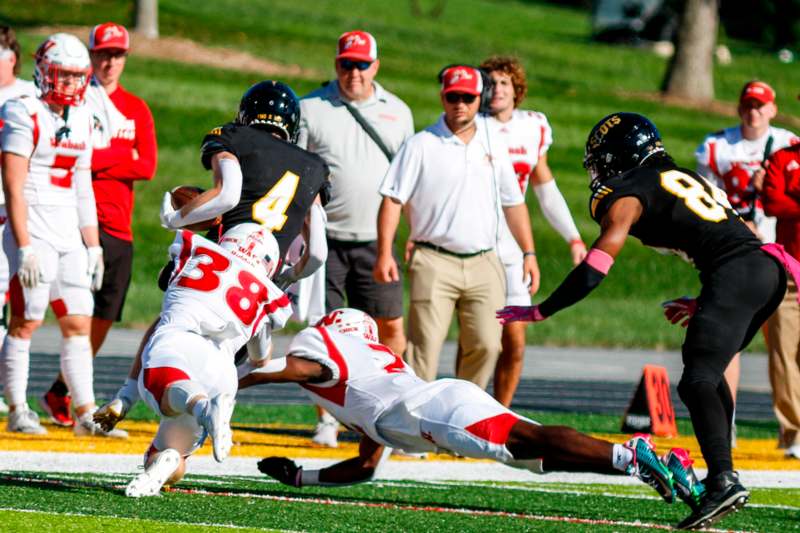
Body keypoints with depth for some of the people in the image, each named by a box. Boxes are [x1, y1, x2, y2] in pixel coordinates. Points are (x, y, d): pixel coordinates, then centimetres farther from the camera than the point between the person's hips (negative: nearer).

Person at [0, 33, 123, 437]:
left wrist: (93, 246, 16)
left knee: (79, 324, 4)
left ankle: (85, 414, 6)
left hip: (69, 234, 7)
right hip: (33, 232, -7)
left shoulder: (81, 120, 13)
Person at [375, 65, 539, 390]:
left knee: (486, 346, -2)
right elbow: (393, 200, -2)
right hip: (434, 262, -4)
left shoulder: (494, 146, 15)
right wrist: (385, 253, -12)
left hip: (483, 263, 4)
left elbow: (513, 203, 20)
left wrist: (529, 253, 13)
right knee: (424, 349, -10)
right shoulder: (420, 146, 2)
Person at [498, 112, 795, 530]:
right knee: (709, 372, 24)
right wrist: (701, 305, 37)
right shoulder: (685, 179, 29)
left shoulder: (628, 195, 5)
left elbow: (595, 268, -3)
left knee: (696, 382, -14)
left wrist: (538, 312, 3)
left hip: (735, 273, -8)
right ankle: (721, 475, 22)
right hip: (768, 268, 8)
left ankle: (723, 480, -32)